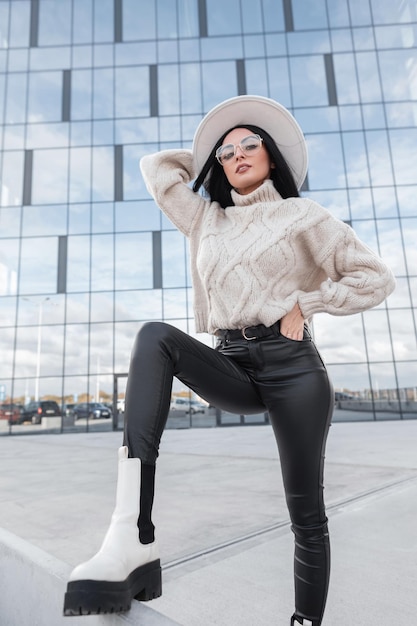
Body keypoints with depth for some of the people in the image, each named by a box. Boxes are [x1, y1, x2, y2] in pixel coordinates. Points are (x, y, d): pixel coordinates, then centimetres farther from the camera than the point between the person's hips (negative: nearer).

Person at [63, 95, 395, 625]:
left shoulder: (303, 215, 8)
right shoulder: (206, 222, 19)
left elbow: (375, 278, 6)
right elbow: (157, 168, 27)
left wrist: (304, 303, -2)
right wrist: (208, 158, 29)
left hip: (292, 365, -2)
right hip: (231, 365, 3)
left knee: (306, 515, 2)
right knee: (155, 337, -27)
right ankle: (133, 537, -34)